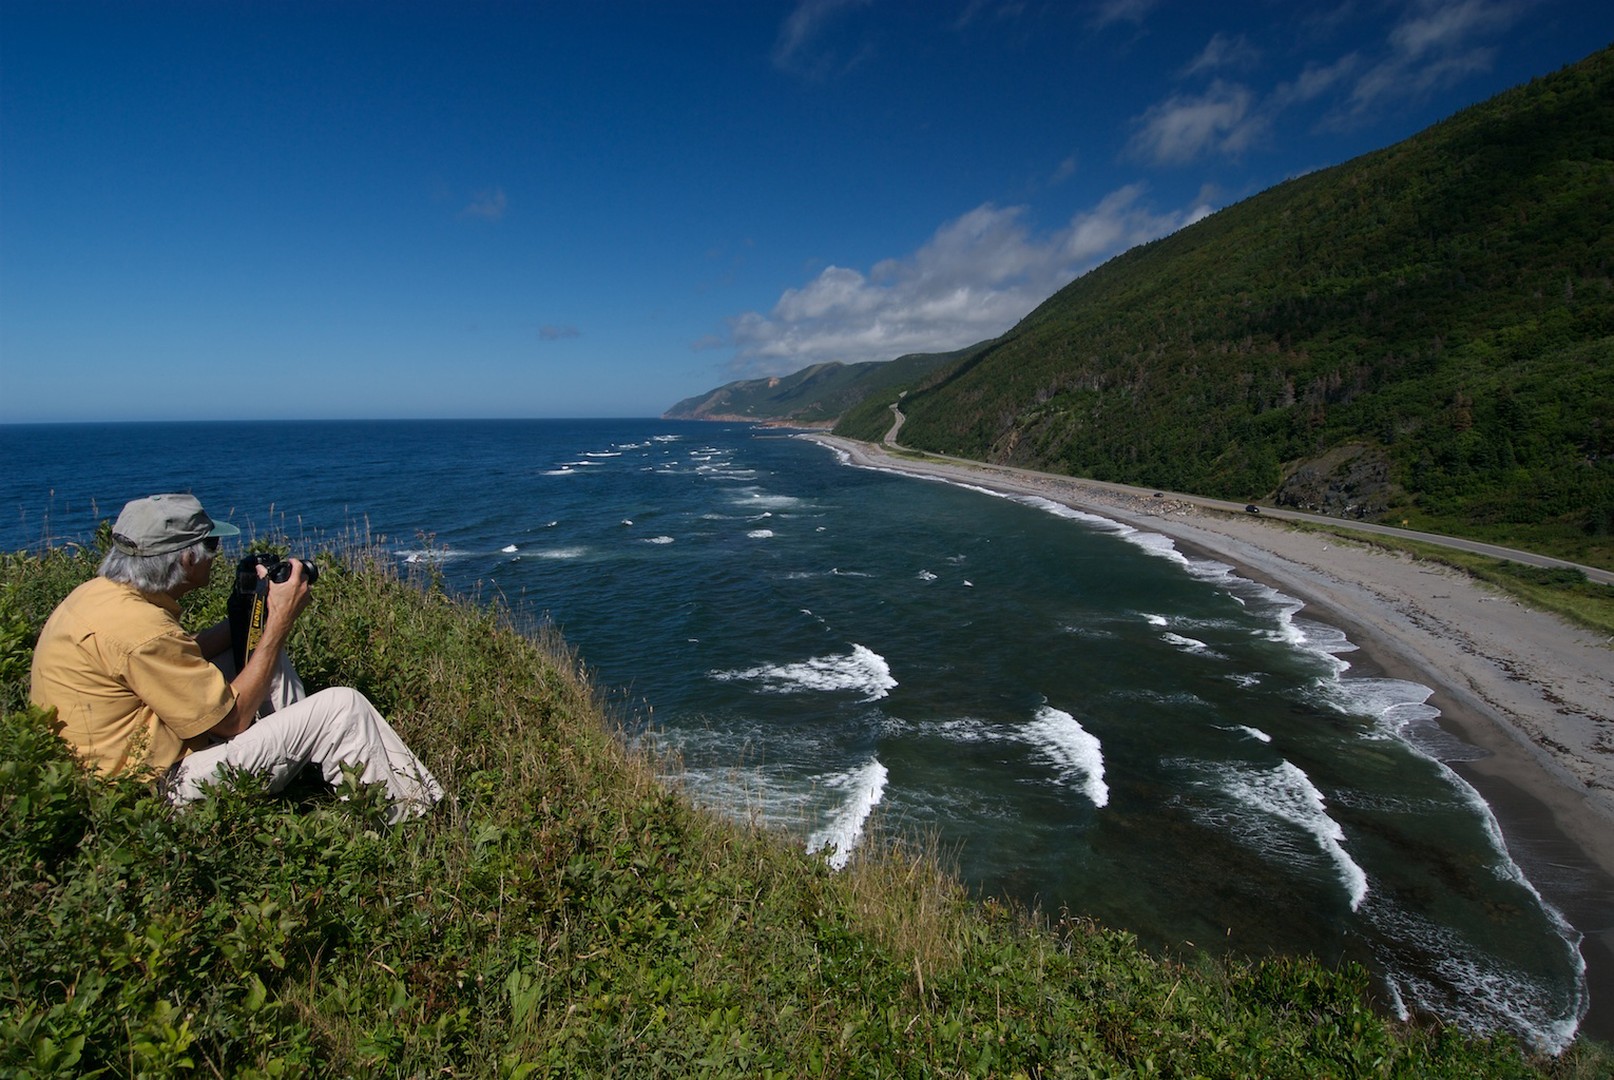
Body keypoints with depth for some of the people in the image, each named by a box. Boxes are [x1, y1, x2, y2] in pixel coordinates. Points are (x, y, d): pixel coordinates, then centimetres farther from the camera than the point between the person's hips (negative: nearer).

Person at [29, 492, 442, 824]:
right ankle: (419, 812, 2)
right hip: (161, 786, -10)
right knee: (342, 707, -13)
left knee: (260, 656, 17)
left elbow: (179, 660, 13)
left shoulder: (96, 592, 1)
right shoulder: (137, 626, -28)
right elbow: (234, 718, -19)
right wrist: (280, 621, -14)